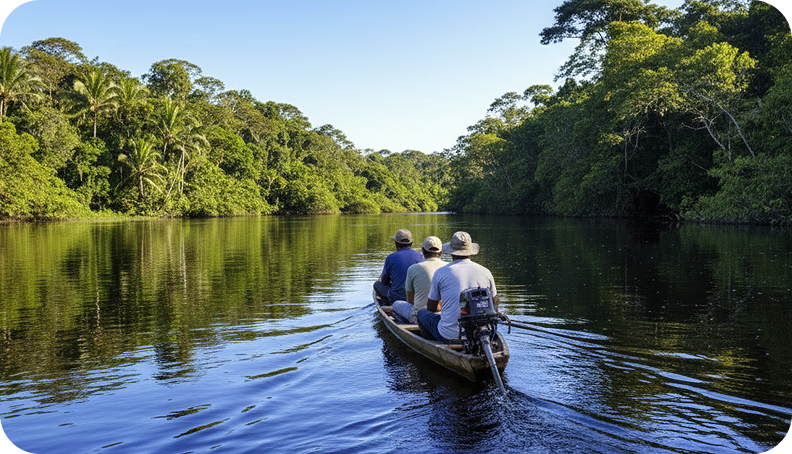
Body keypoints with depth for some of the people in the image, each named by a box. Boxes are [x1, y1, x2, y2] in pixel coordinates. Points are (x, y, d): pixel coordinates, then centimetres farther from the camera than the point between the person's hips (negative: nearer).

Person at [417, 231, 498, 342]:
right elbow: (494, 305, 15)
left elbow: (431, 307, 6)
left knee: (422, 313, 23)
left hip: (450, 335, -3)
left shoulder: (440, 273, -5)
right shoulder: (485, 272, 1)